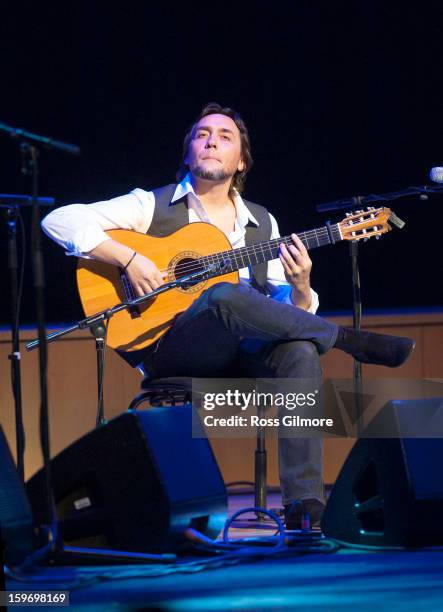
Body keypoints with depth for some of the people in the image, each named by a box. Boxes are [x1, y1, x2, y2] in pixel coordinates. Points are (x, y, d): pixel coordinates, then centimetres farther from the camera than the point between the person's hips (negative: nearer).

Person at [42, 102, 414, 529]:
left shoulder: (262, 224, 18)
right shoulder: (152, 206, 6)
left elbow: (287, 315, 14)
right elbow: (59, 220, -4)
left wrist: (300, 285, -10)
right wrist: (129, 258, -16)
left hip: (241, 356, 4)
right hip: (169, 352, -4)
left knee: (299, 350, -31)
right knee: (224, 296, -36)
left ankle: (303, 505, -36)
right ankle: (347, 341, -19)